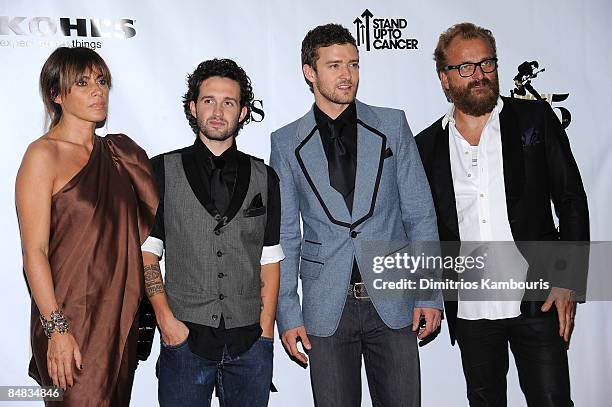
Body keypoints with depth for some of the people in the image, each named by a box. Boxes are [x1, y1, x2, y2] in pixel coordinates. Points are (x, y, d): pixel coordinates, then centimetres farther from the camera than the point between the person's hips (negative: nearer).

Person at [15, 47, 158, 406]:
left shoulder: (118, 151, 10)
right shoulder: (44, 155, -9)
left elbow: (149, 222, 16)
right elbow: (34, 252, -13)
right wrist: (57, 329, -16)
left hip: (122, 317, 6)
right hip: (71, 320, -6)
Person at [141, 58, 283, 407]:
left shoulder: (264, 178, 7)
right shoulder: (162, 170, 3)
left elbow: (269, 259, 6)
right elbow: (147, 252, 2)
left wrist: (266, 329, 1)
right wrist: (166, 319, -6)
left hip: (250, 341, 2)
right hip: (184, 337, -1)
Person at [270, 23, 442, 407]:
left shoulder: (392, 124, 3)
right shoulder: (287, 142, 3)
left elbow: (420, 214, 3)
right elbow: (285, 235, 4)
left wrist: (429, 292, -1)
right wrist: (288, 314, 0)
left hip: (392, 303, 1)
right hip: (327, 308, 0)